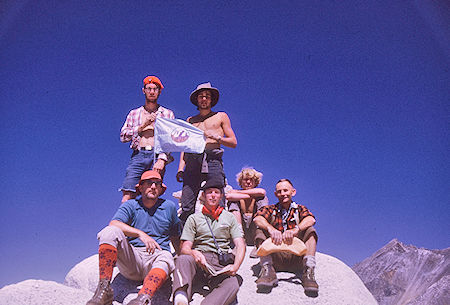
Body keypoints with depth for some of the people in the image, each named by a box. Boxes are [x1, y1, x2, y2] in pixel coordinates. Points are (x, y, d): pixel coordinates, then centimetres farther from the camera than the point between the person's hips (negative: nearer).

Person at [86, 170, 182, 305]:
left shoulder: (169, 207, 17)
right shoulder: (130, 205, 11)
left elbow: (175, 238, 22)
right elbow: (114, 224, -10)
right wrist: (140, 234, -23)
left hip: (156, 256, 0)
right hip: (131, 260, 0)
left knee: (166, 258, -35)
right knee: (110, 232, -24)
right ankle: (104, 288, -31)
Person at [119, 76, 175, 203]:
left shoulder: (167, 114, 15)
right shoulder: (134, 113, 22)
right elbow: (123, 136, 12)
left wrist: (162, 159, -13)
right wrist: (143, 125, 1)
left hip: (157, 156, -2)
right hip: (138, 155, 2)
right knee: (127, 197, -11)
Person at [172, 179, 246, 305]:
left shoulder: (229, 217, 22)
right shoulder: (194, 218, 20)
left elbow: (240, 245, 12)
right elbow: (185, 248, 10)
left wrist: (235, 266, -9)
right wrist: (194, 253, -17)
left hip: (222, 263, 0)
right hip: (198, 261, 0)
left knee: (232, 285, -35)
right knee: (183, 259, -36)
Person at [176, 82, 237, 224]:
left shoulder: (221, 116, 21)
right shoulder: (190, 120, 28)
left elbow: (234, 142, 15)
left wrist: (217, 137, -5)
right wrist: (180, 168, 8)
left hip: (212, 159, -2)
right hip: (192, 161, 2)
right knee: (186, 207, -10)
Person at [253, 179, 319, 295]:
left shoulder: (300, 209, 13)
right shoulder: (270, 209, 14)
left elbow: (311, 219, -11)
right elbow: (257, 219, -10)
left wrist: (295, 230, -33)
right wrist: (270, 228, -33)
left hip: (295, 256, 0)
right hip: (275, 257, 0)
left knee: (310, 230, -18)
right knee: (260, 230, -17)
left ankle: (308, 272, -29)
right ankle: (267, 270, -33)